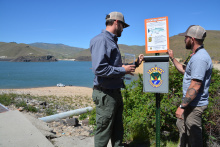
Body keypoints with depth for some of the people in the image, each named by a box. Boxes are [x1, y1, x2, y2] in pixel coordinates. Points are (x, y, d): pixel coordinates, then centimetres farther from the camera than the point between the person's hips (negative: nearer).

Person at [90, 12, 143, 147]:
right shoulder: (101, 40, -16)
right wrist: (123, 70, -18)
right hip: (105, 94, -10)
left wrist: (134, 64, 15)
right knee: (104, 131, 3)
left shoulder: (112, 41, 17)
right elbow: (99, 68, -27)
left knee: (117, 130, 21)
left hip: (115, 92, 10)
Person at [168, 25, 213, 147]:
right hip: (190, 102, 11)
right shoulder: (197, 55, 10)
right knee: (181, 125, 26)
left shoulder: (199, 58, -25)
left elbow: (195, 86, -29)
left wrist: (182, 106, -25)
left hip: (194, 104, -11)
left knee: (194, 134, 5)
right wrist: (173, 58, 24)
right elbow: (185, 70, 23)